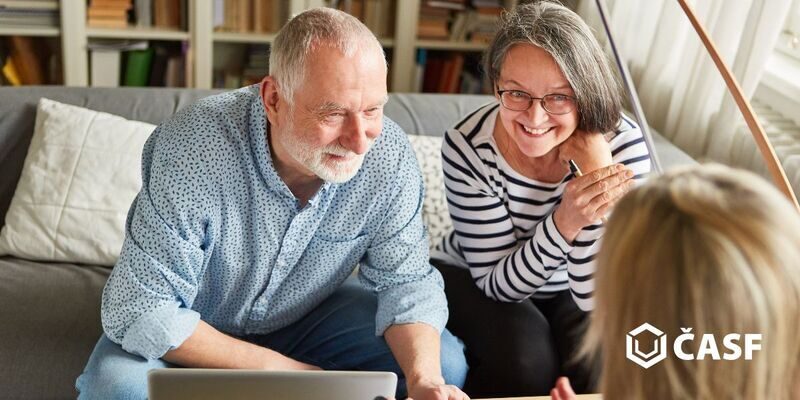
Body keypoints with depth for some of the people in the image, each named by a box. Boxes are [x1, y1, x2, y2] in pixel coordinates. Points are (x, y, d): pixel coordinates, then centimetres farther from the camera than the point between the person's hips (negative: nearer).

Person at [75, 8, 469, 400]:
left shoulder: (389, 155, -22)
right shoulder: (193, 151, -32)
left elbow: (406, 280, -13)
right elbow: (141, 309, -28)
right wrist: (278, 368, -27)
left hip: (308, 318, 2)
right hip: (197, 334, -1)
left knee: (444, 365, -15)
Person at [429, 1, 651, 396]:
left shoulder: (624, 145, -25)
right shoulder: (467, 147, -27)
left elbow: (597, 300, -26)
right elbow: (499, 284, -22)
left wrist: (597, 174, -36)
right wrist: (564, 222, -40)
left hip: (570, 290, 2)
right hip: (471, 277, -1)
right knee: (527, 358, -28)